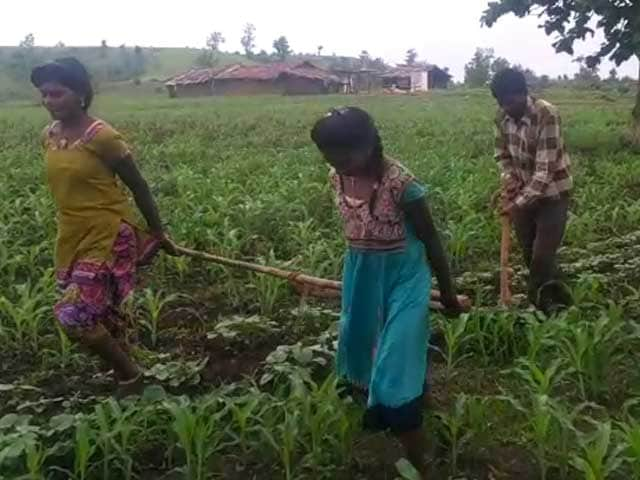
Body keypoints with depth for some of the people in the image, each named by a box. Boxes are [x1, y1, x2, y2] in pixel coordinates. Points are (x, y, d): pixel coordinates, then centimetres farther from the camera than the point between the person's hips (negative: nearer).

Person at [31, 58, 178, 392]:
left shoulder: (101, 136, -17)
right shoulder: (49, 137, 4)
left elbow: (138, 186, -9)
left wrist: (158, 233, -2)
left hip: (108, 237, -7)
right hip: (73, 240, 7)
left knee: (73, 316, -12)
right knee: (103, 314, 16)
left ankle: (130, 376, 10)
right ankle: (124, 372, 36)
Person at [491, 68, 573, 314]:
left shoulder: (547, 115, -25)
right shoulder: (502, 117, -7)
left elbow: (545, 169, -28)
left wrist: (518, 203, -30)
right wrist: (509, 179, -10)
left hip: (552, 193, -6)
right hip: (523, 192, 6)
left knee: (542, 258, -6)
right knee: (530, 256, 12)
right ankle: (556, 302, 31)